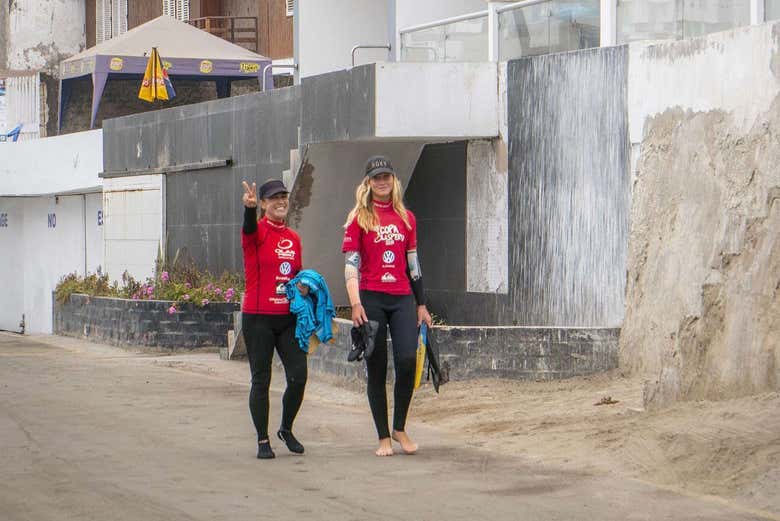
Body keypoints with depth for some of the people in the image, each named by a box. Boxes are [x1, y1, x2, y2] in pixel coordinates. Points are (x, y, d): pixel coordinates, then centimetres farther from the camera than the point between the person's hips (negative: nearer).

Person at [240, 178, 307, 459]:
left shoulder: (293, 238, 12)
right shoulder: (257, 233, -4)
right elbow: (249, 226, -29)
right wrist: (249, 207, -51)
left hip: (289, 317, 5)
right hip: (258, 317, -5)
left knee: (298, 377, -1)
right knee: (261, 380, 1)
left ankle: (286, 430, 20)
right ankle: (263, 441, 11)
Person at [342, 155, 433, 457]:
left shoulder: (406, 217, 13)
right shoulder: (359, 217, 2)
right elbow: (350, 263, -4)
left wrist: (421, 304, 17)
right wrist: (355, 304, -15)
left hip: (402, 299, 3)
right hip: (371, 298, -3)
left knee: (408, 360, -13)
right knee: (377, 370, 1)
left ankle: (400, 429, 4)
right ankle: (383, 437, 10)